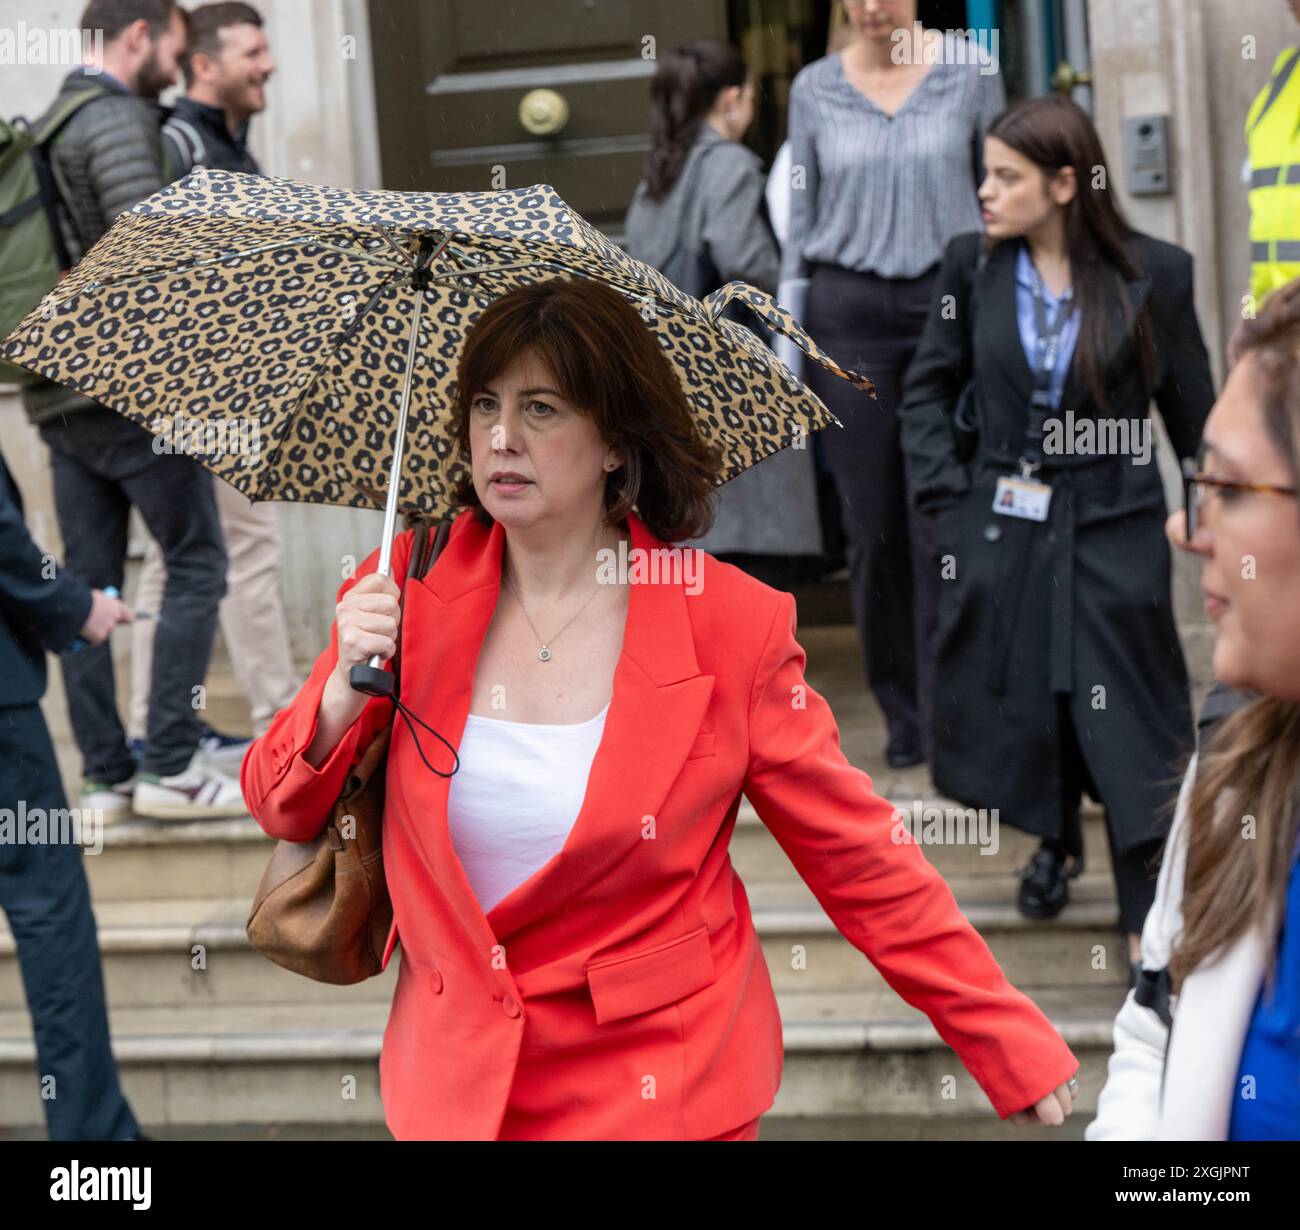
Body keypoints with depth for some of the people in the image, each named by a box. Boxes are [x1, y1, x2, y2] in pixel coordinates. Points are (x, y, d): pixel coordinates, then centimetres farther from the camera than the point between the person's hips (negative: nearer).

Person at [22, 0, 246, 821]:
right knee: (196, 566, -3)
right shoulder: (119, 121, -10)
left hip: (57, 397, 9)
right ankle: (171, 767, -6)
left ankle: (106, 777, 9)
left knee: (89, 585, 7)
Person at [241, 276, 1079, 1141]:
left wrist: (1015, 1053, -4)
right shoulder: (408, 591, -3)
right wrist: (347, 692, -17)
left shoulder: (730, 625, -10)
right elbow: (281, 810, 3)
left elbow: (860, 859, -4)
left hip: (660, 1096, -3)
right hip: (459, 1089, 3)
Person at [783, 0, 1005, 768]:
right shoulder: (814, 88, 8)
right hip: (848, 310, 2)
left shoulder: (971, 73, 3)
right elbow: (801, 219, 13)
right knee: (873, 527, 3)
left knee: (941, 523, -7)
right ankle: (903, 714, 15)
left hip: (951, 301, -2)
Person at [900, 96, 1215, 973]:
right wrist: (945, 493, 2)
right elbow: (930, 385, 10)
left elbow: (1193, 407, 1)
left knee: (1125, 718, -3)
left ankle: (1152, 924, 6)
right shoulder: (974, 266, 0)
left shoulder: (1153, 274, -7)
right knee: (1020, 703, 13)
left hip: (1113, 530, -3)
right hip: (1002, 529, 3)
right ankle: (1056, 843, 41)